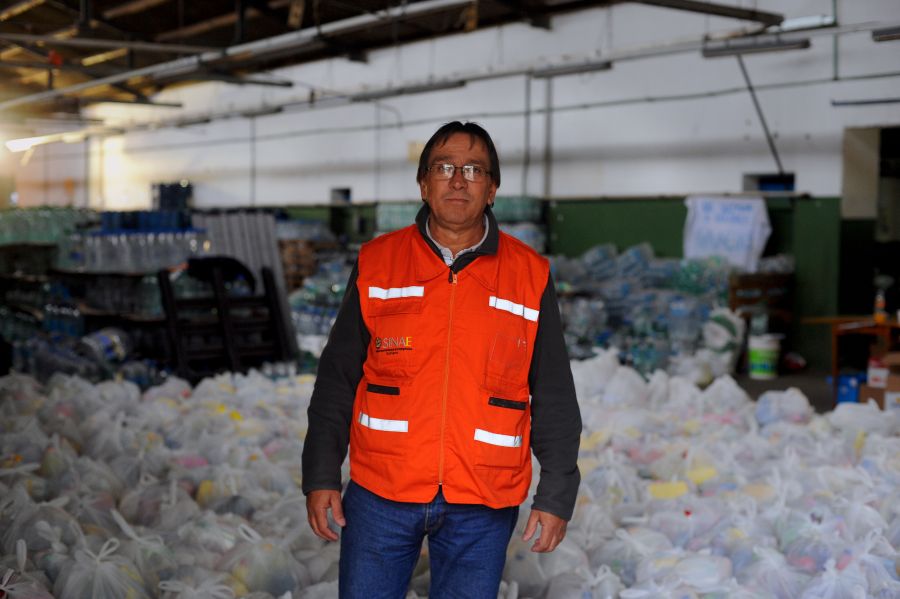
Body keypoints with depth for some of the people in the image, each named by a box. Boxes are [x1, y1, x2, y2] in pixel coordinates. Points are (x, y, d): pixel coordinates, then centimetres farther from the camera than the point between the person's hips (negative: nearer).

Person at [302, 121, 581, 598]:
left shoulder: (530, 277, 1)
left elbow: (554, 399, 4)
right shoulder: (376, 264, 2)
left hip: (483, 508, 0)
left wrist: (556, 495, 1)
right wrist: (321, 477, 1)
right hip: (380, 494, 1)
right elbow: (337, 381, 5)